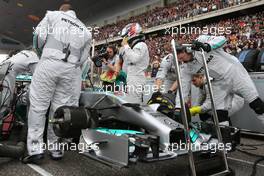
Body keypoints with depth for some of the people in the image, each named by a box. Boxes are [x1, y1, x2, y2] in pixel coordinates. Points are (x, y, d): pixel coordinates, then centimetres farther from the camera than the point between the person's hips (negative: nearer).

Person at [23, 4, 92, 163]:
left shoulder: (53, 15, 16)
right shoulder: (85, 31, 24)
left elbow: (39, 34, 6)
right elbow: (83, 57, 15)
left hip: (49, 63, -3)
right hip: (71, 69, 3)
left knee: (38, 106, 1)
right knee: (60, 108, 6)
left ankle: (36, 149, -2)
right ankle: (56, 149, 11)